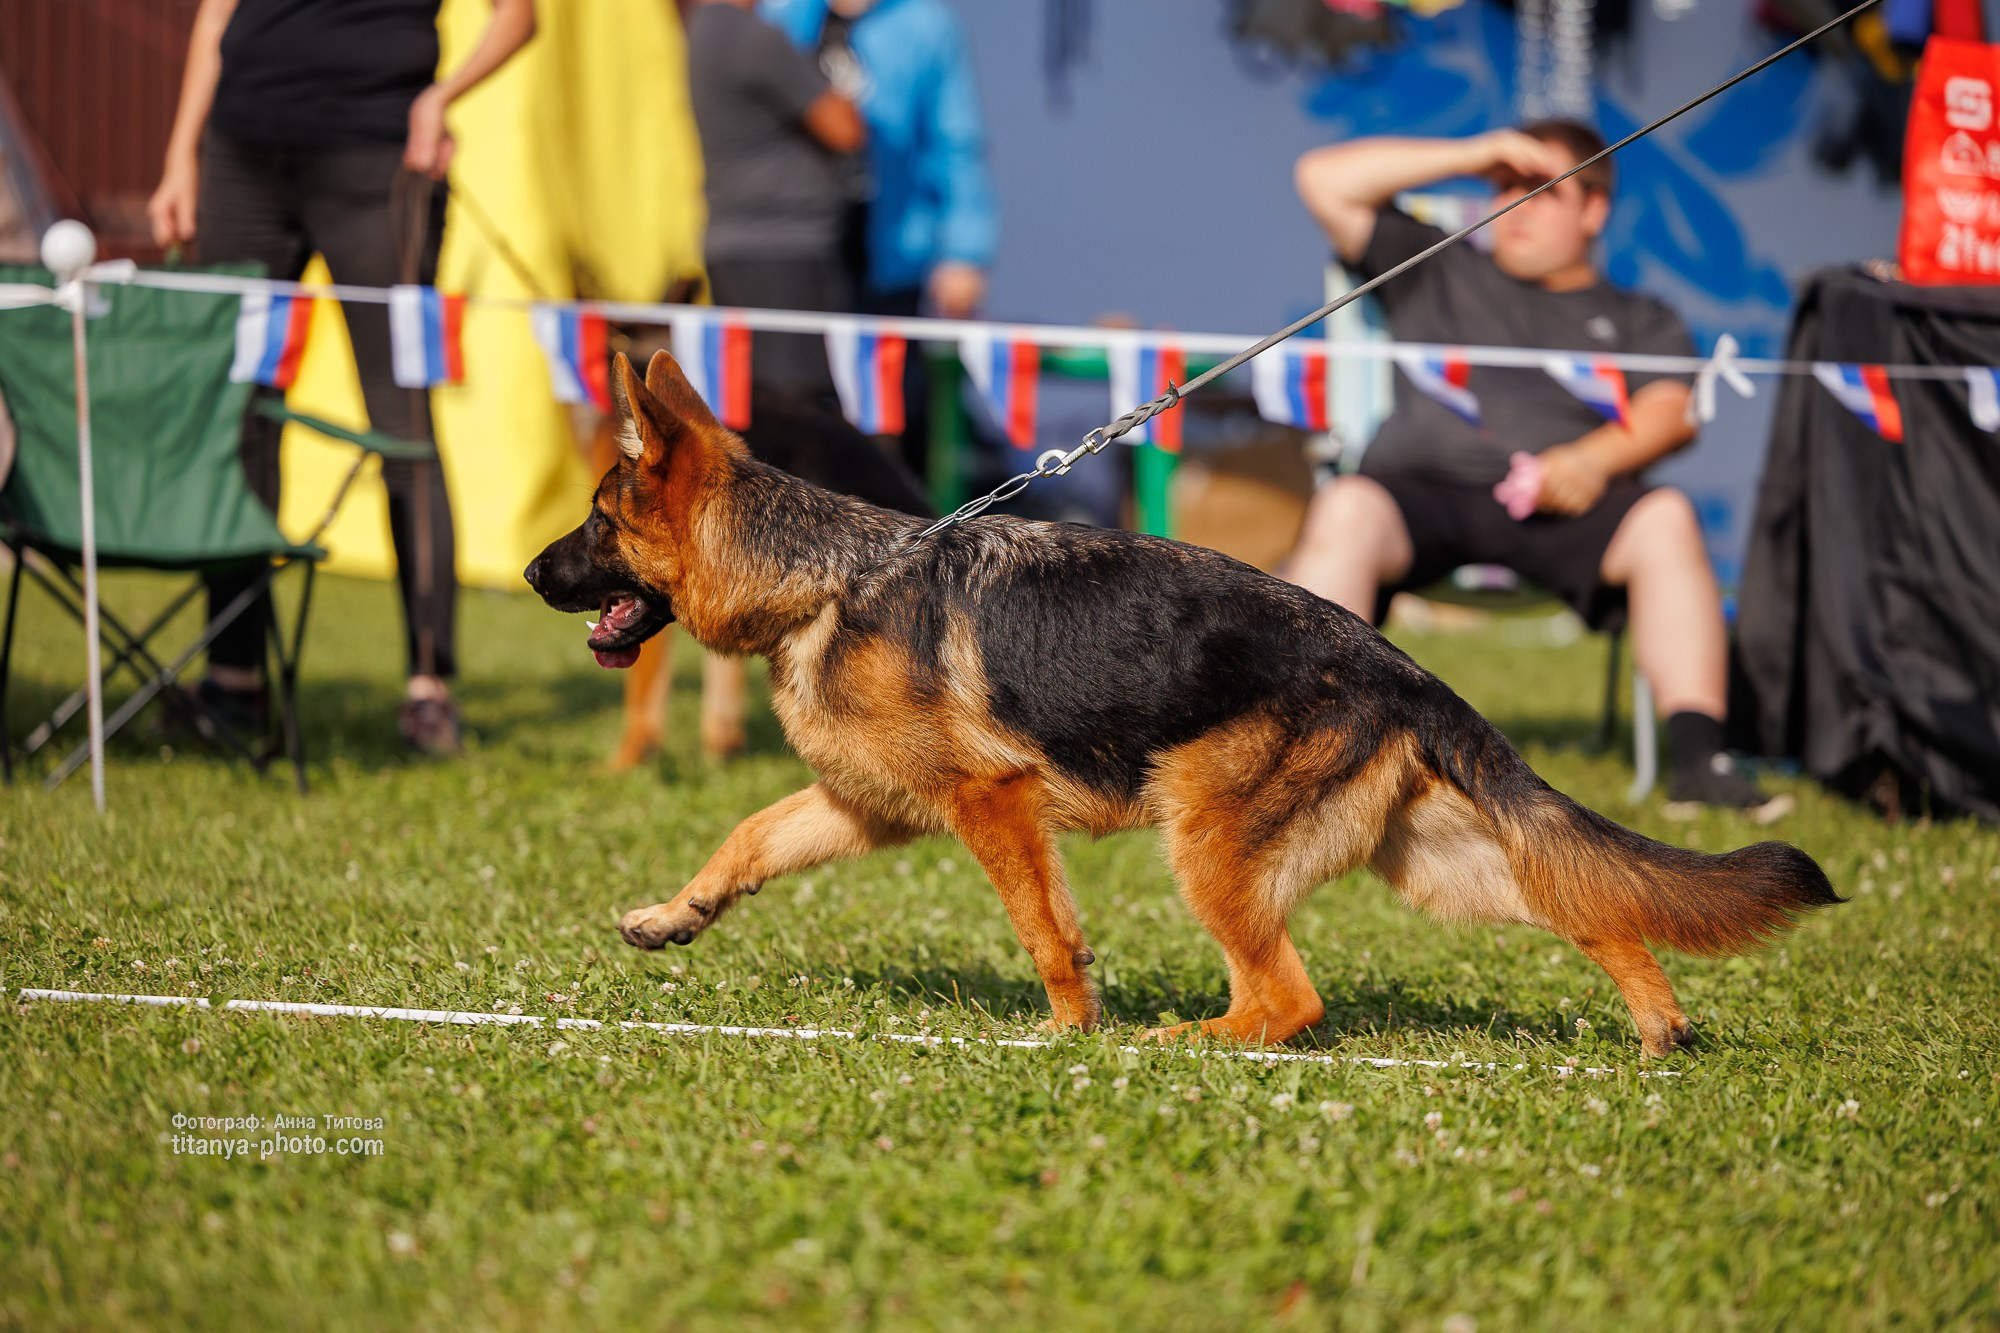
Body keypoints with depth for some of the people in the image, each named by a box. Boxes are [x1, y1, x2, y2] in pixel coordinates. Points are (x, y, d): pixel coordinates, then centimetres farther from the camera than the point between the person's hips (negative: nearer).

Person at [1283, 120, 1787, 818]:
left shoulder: (1639, 320, 27)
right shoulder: (1433, 271, 30)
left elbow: (1671, 413, 8)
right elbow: (1325, 179, 22)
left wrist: (1595, 459, -14)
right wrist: (1470, 155, 17)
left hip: (1557, 505, 0)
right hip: (1421, 485, 0)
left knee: (1664, 517, -31)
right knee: (1346, 508, -34)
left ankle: (1697, 756, -40)